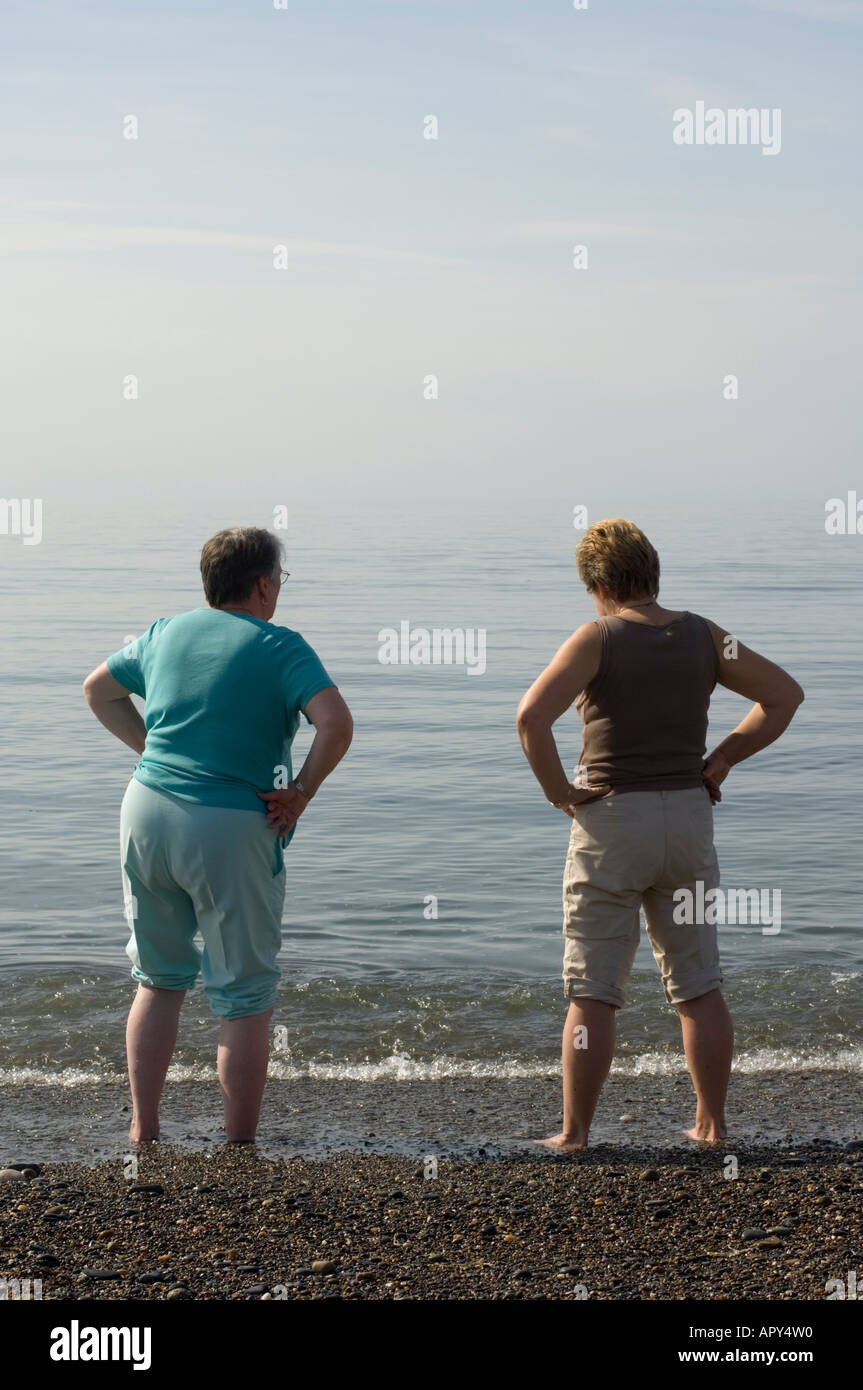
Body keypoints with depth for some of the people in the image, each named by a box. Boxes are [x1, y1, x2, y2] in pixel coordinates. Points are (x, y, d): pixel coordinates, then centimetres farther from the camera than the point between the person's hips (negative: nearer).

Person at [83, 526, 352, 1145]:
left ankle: (143, 1133, 24)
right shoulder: (281, 647, -6)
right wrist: (303, 790, -7)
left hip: (147, 813, 6)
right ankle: (240, 1150, 9)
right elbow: (337, 723, -19)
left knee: (160, 979, 20)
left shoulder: (168, 632, 11)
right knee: (246, 998, 5)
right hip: (231, 829, -6)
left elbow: (98, 689, 25)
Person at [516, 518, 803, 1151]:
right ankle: (712, 1125, 18)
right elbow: (785, 694, 9)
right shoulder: (704, 636, 4)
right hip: (689, 815, 4)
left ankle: (574, 1134, 5)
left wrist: (558, 790, -9)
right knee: (700, 987, 12)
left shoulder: (597, 639, -9)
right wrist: (721, 761, 8)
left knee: (593, 991, 2)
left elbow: (532, 715, -22)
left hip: (611, 819, -4)